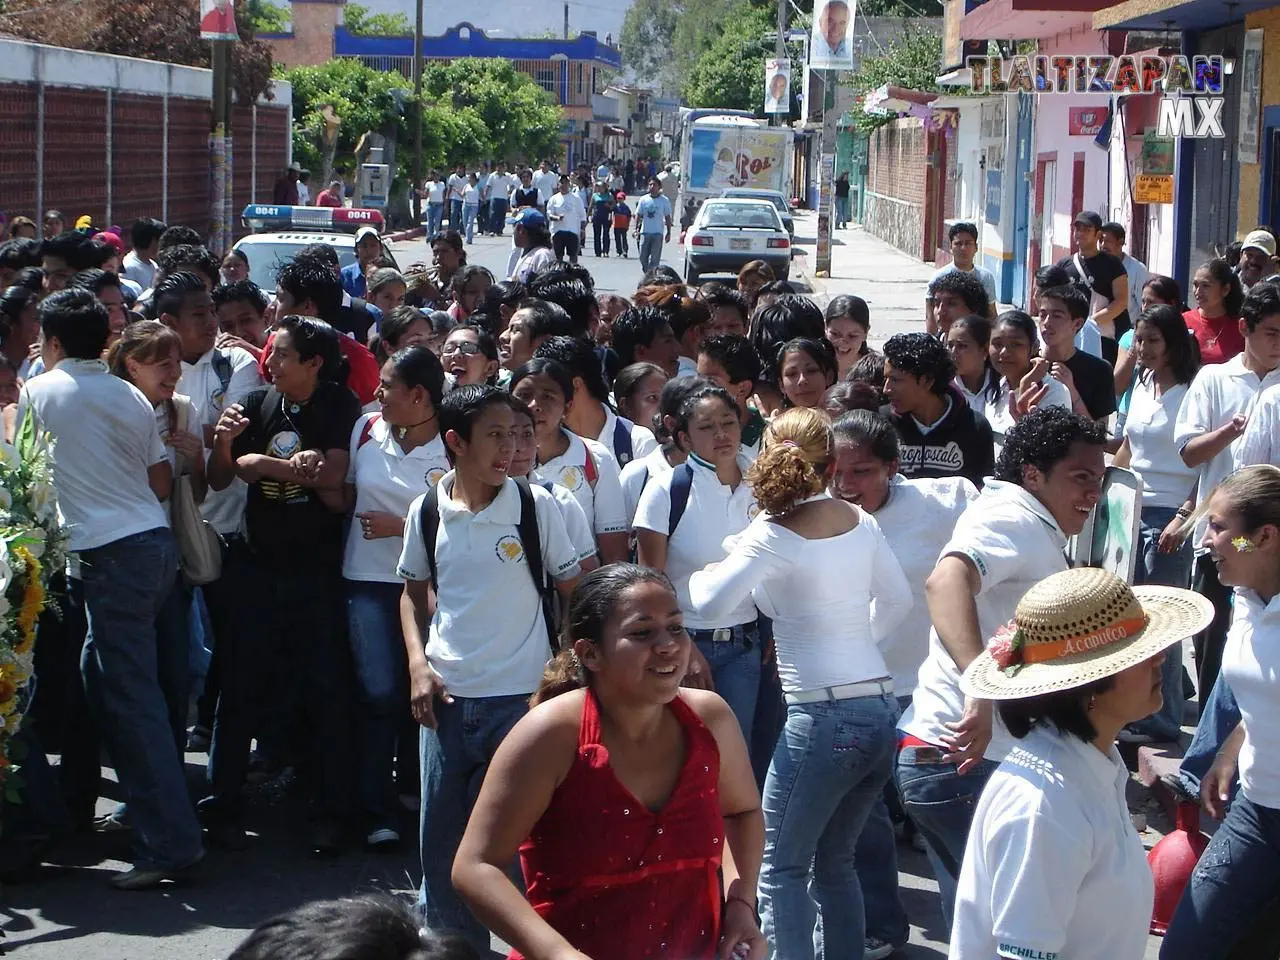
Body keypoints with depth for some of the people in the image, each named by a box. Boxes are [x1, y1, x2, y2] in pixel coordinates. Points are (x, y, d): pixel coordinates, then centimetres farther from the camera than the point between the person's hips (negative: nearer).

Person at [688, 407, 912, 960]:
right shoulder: (860, 521, 7)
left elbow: (711, 604, -17)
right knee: (834, 861, 18)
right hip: (881, 711, 7)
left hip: (822, 717, -7)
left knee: (781, 867, 5)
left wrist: (698, 577, 5)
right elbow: (896, 598, 18)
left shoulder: (773, 535, -11)